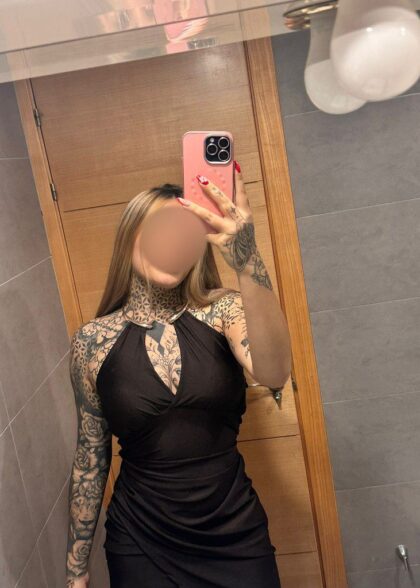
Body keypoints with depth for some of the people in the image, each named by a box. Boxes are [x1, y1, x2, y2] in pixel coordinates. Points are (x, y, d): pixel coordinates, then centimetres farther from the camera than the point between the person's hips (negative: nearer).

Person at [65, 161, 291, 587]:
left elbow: (274, 375, -30)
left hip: (236, 535, 1)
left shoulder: (222, 310, -9)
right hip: (143, 548, 0)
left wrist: (248, 262, -43)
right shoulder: (92, 341, -7)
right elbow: (90, 458, 1)